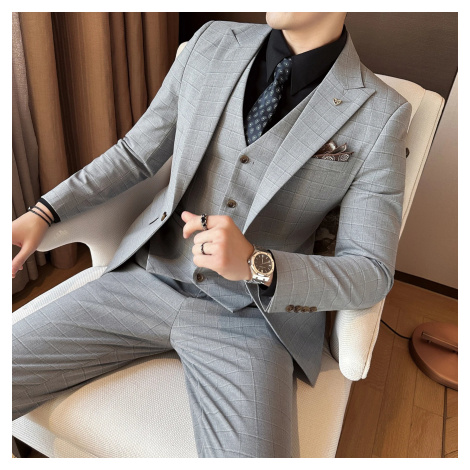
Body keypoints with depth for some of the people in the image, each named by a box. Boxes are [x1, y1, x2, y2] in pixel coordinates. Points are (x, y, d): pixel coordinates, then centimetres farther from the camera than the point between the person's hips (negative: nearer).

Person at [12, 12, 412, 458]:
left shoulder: (380, 115, -8)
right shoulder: (211, 43, 3)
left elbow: (372, 273, -8)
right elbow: (136, 152, 11)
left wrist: (255, 264, -26)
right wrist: (42, 213, 3)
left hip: (253, 316, -2)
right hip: (146, 281, 4)